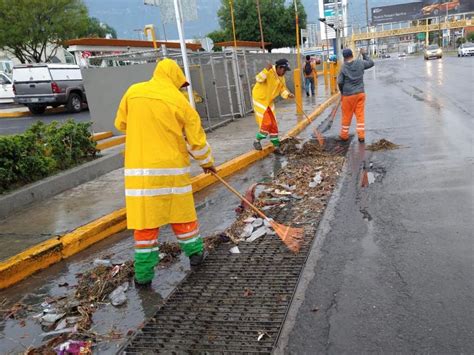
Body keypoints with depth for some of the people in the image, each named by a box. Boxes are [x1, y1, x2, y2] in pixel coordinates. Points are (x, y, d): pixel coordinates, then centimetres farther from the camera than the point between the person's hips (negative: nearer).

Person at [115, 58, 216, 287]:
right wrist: (207, 162, 18)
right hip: (171, 168, -1)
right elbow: (197, 139, 2)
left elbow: (121, 124, 15)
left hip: (137, 169, 1)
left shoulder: (133, 92, 3)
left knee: (144, 218, 6)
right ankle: (195, 253, 33)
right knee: (181, 212, 16)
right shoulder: (179, 101, -2)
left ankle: (143, 274, 13)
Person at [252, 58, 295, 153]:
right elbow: (259, 79, -33)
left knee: (274, 124, 8)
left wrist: (288, 95, -13)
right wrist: (266, 70, -46)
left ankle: (276, 146, 17)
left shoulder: (281, 77, 4)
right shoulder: (269, 72, -19)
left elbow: (282, 90, 7)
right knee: (267, 123, -13)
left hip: (269, 102, 8)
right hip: (259, 99, -8)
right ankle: (257, 141, 9)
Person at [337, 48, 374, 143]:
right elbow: (371, 63, 17)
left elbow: (340, 82, -9)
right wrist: (364, 54, 26)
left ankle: (344, 135, 20)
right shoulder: (360, 63, -1)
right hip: (360, 93, 3)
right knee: (360, 115, 6)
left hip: (348, 95, -3)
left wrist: (342, 92, 9)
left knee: (347, 116, 8)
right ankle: (361, 136, 7)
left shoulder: (343, 67, -8)